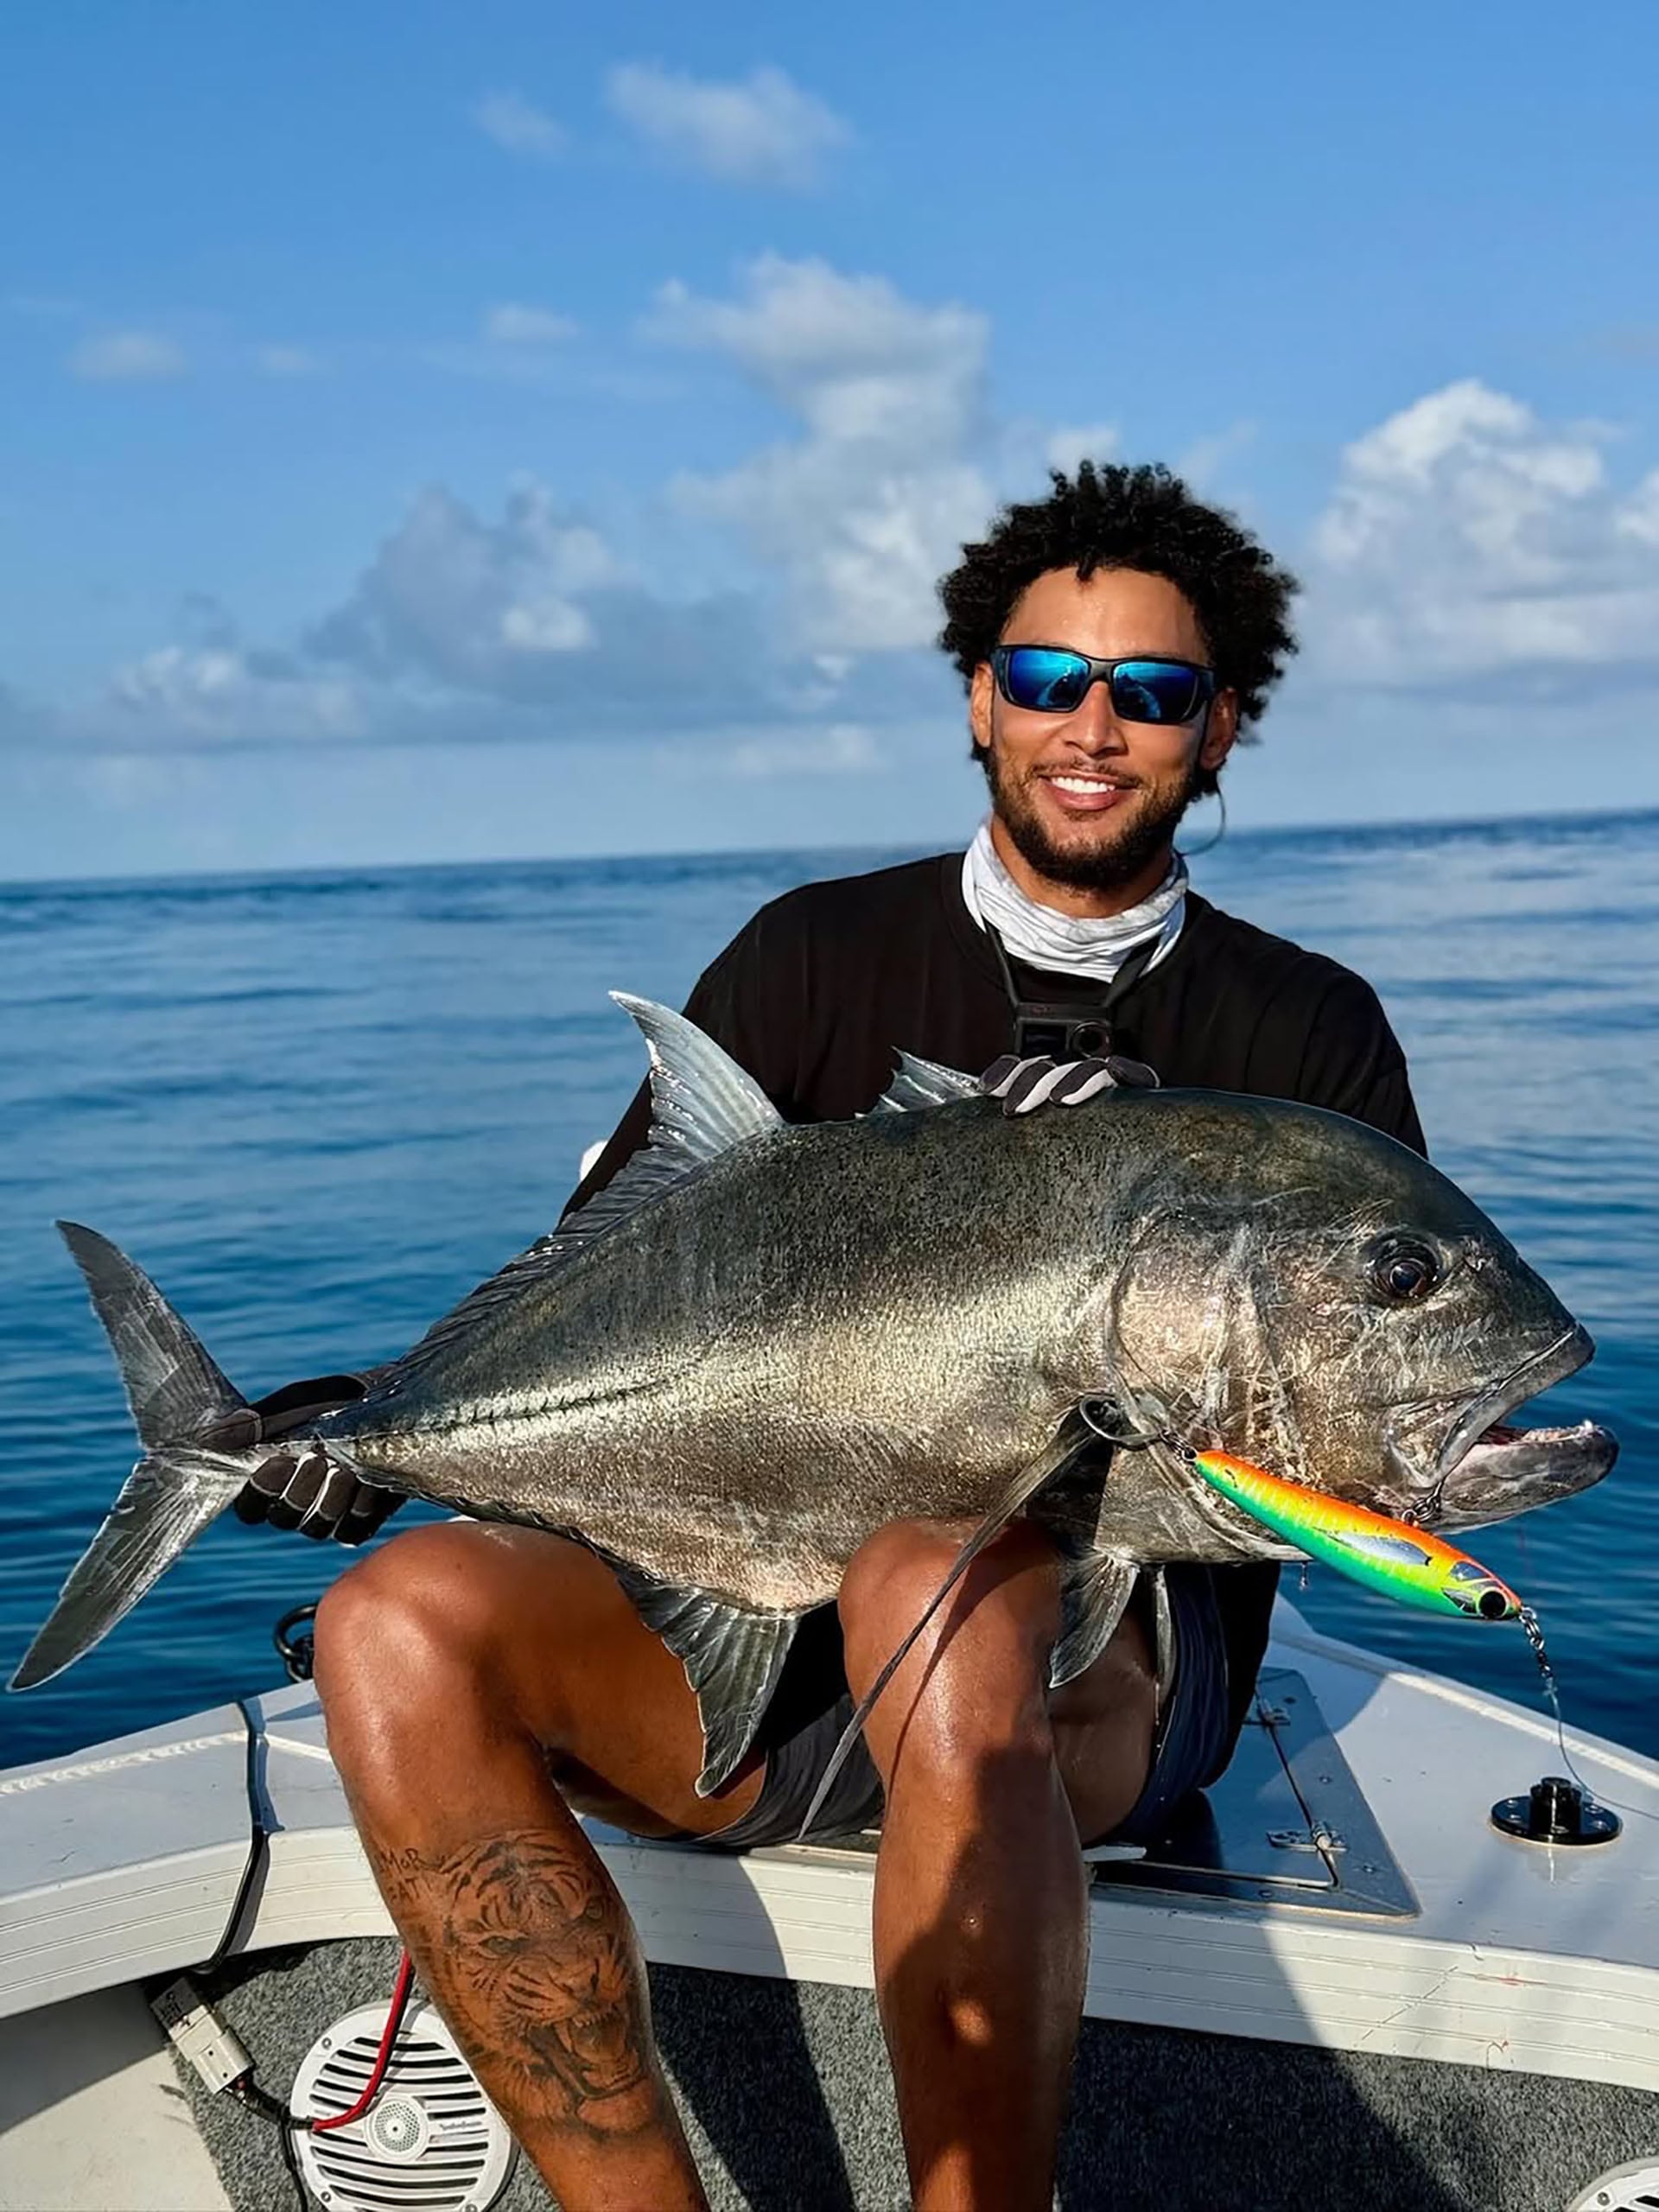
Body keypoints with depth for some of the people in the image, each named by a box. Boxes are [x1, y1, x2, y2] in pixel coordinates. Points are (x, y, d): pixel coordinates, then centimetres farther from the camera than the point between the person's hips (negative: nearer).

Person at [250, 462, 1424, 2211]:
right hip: (770, 1614, 3)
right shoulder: (825, 954, 10)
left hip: (1114, 1636, -2)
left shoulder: (1304, 1031, 8)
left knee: (935, 1589, -38)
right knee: (400, 1620, -24)